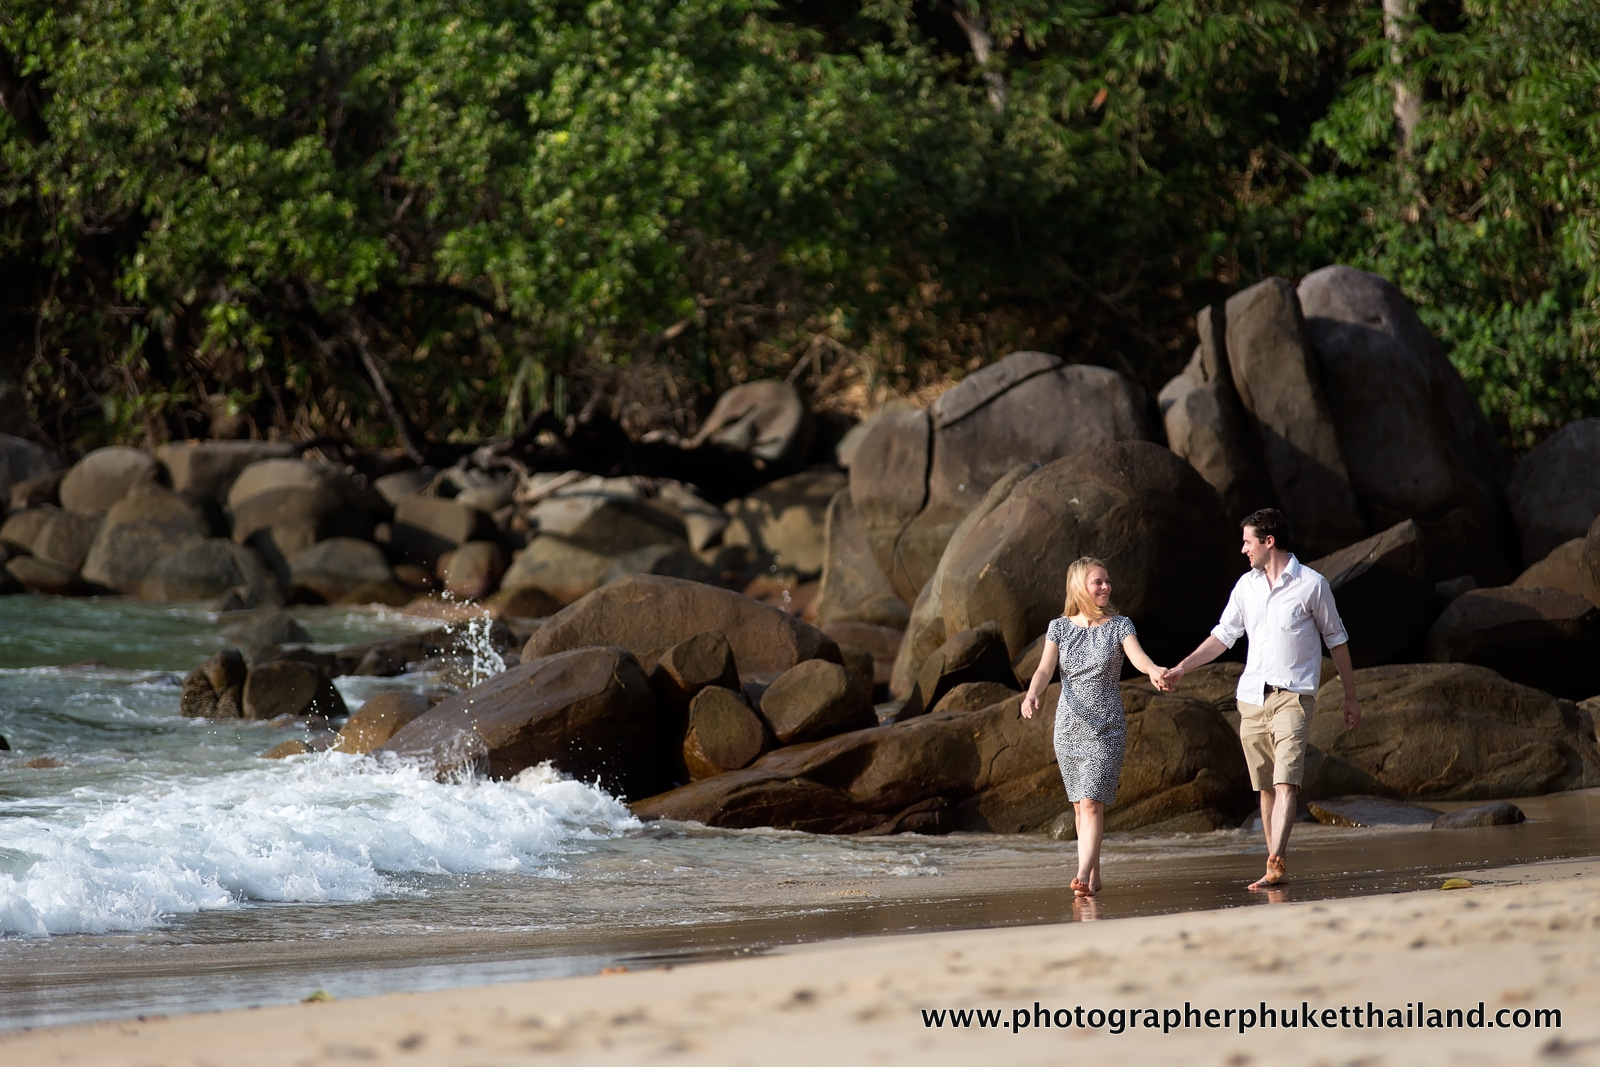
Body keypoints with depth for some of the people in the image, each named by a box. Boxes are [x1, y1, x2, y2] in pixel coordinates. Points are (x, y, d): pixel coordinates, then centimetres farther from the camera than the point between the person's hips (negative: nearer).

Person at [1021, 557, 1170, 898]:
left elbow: (1138, 656, -16)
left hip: (1106, 729, -3)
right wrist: (1031, 695, -27)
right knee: (1080, 805, 7)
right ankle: (1094, 876, 17)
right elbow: (1045, 670, -6)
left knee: (1092, 802, -15)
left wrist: (1154, 671, -40)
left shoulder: (1119, 625, 0)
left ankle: (1083, 876, -21)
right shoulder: (1059, 628, 4)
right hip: (1068, 726, 3)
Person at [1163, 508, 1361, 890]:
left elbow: (1335, 640, 5)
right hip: (1252, 697, 5)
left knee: (1286, 781, -18)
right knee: (1266, 786, 6)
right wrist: (1182, 667, 4)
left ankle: (1276, 862, -29)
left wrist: (1350, 696, 8)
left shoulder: (1311, 585, -3)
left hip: (1293, 696, -5)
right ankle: (1275, 868, 10)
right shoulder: (1246, 585, 11)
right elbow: (1224, 634, 15)